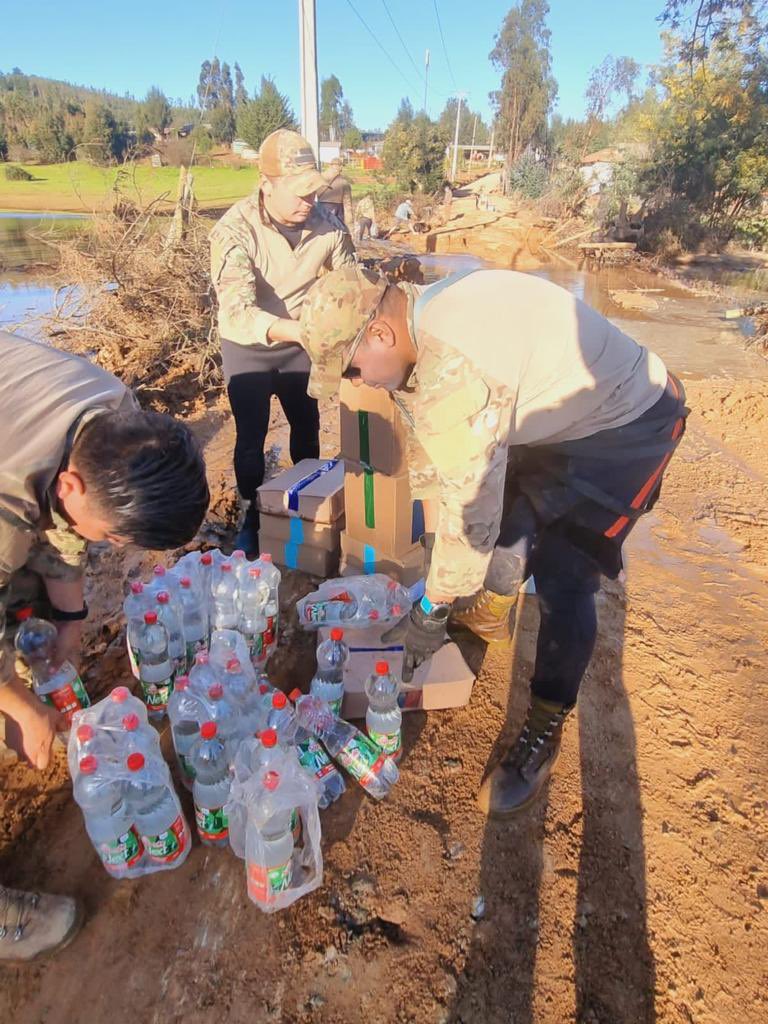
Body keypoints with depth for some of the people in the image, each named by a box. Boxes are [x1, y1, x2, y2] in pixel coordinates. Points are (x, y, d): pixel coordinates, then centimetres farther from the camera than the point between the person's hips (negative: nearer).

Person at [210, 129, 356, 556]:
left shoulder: (326, 223, -17)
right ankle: (252, 515, 22)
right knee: (251, 435, 0)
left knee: (306, 424, 14)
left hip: (299, 341, 3)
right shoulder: (235, 230, -26)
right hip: (248, 346, -3)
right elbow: (238, 313, -37)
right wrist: (305, 330, -49)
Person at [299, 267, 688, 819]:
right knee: (512, 514, 21)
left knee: (562, 578, -11)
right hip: (559, 413, 10)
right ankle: (493, 615, 49)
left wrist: (432, 609, -22)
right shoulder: (419, 327, -5)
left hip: (628, 424, -9)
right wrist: (433, 531, 12)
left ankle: (543, 734, 8)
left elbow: (470, 501, -34)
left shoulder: (456, 365, -38)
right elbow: (428, 441, 5)